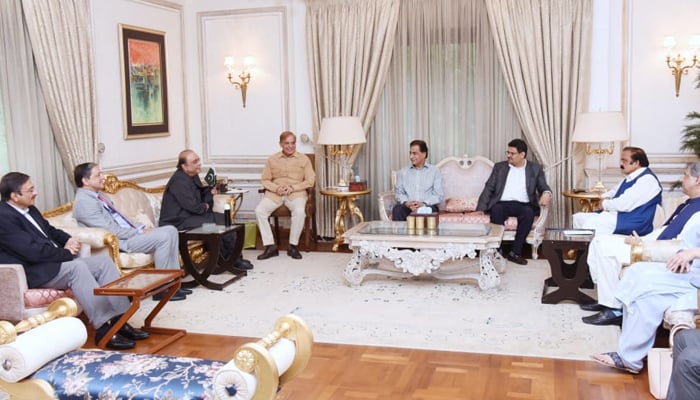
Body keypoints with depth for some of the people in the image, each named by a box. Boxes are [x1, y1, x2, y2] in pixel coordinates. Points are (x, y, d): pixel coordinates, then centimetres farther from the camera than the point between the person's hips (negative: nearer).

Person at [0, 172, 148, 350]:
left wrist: (69, 240, 3)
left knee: (104, 260, -7)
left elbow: (50, 230, 25)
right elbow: (33, 252, -23)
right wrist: (67, 253, -10)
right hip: (35, 272, -10)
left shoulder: (29, 209, 14)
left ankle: (119, 320, -14)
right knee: (77, 267, -34)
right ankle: (104, 328, -34)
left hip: (56, 261, 10)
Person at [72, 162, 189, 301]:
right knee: (163, 237, -24)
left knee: (171, 230, 2)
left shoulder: (97, 195, 16)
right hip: (117, 242, -10)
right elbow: (111, 230, -21)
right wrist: (139, 232, -15)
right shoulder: (84, 201, -16)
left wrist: (141, 228, 5)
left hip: (128, 234, 10)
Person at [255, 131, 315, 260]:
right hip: (274, 193, 2)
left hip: (296, 193, -2)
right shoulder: (272, 159, 11)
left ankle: (293, 246, -18)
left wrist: (293, 187, -12)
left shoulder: (304, 159, 6)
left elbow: (310, 181, 2)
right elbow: (265, 180, 10)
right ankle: (270, 246, -18)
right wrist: (276, 188, -11)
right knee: (259, 210, -24)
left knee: (299, 211, -35)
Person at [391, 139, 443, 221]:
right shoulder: (403, 171, 18)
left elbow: (438, 195, 3)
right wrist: (406, 203, -11)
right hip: (407, 206, 2)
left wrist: (423, 204, -15)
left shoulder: (434, 171, 11)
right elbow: (399, 193, 12)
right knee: (397, 209, -33)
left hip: (428, 206, -2)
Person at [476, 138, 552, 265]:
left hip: (523, 204, 0)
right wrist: (480, 209, -4)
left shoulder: (535, 169, 14)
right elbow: (488, 188, 10)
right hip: (502, 203, 0)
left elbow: (544, 187, 7)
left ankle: (515, 252, -27)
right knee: (496, 211, -35)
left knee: (529, 213, -34)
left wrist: (546, 194, -20)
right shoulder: (499, 167, 16)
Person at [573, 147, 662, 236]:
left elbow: (623, 204, -22)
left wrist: (604, 204, -5)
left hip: (633, 222, -10)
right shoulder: (629, 178, 17)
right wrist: (605, 198, 6)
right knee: (578, 217, 0)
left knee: (592, 222, -29)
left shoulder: (647, 180, -14)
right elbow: (614, 192, 30)